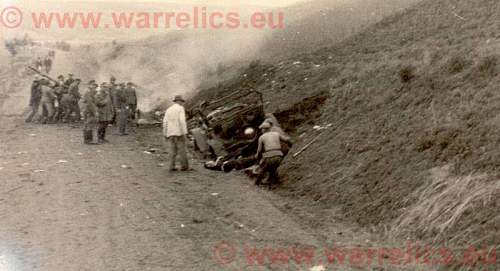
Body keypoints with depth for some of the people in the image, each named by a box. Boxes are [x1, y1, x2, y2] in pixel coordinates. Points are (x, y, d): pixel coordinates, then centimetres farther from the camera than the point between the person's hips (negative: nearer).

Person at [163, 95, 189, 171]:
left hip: (170, 133, 5)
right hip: (179, 133, -5)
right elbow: (182, 121, -15)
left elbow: (165, 123, 9)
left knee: (173, 151, 6)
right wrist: (185, 133, -17)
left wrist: (165, 135, 13)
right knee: (182, 150, 1)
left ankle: (172, 167, -2)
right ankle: (184, 166, 3)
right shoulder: (180, 108, -4)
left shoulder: (168, 110, 14)